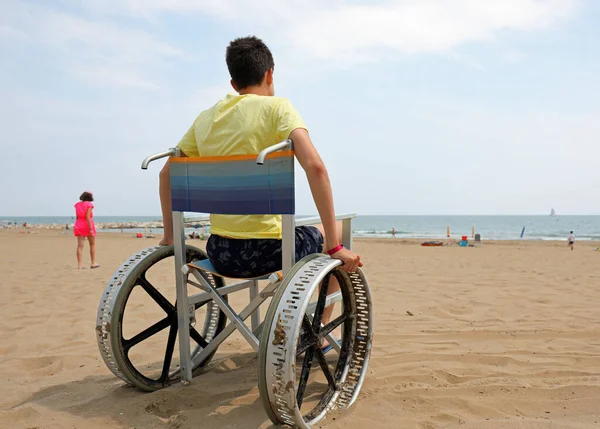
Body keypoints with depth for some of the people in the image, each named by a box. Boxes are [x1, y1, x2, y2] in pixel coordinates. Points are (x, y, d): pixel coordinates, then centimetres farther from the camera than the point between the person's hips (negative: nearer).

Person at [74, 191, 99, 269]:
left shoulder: (78, 205, 7)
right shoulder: (89, 205, -9)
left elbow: (77, 217, 10)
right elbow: (88, 217, -17)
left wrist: (76, 227, 19)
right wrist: (91, 229, -18)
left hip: (79, 226, 5)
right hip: (88, 225, -5)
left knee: (80, 245, 0)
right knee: (92, 244, 11)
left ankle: (79, 264, -4)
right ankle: (93, 263, 12)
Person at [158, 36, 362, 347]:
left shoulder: (206, 118, 9)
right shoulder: (276, 107, -7)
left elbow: (166, 174, 15)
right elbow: (315, 166, -20)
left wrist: (169, 236, 22)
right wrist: (334, 246, -17)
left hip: (220, 253, 6)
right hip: (266, 249, -6)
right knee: (335, 231, 24)